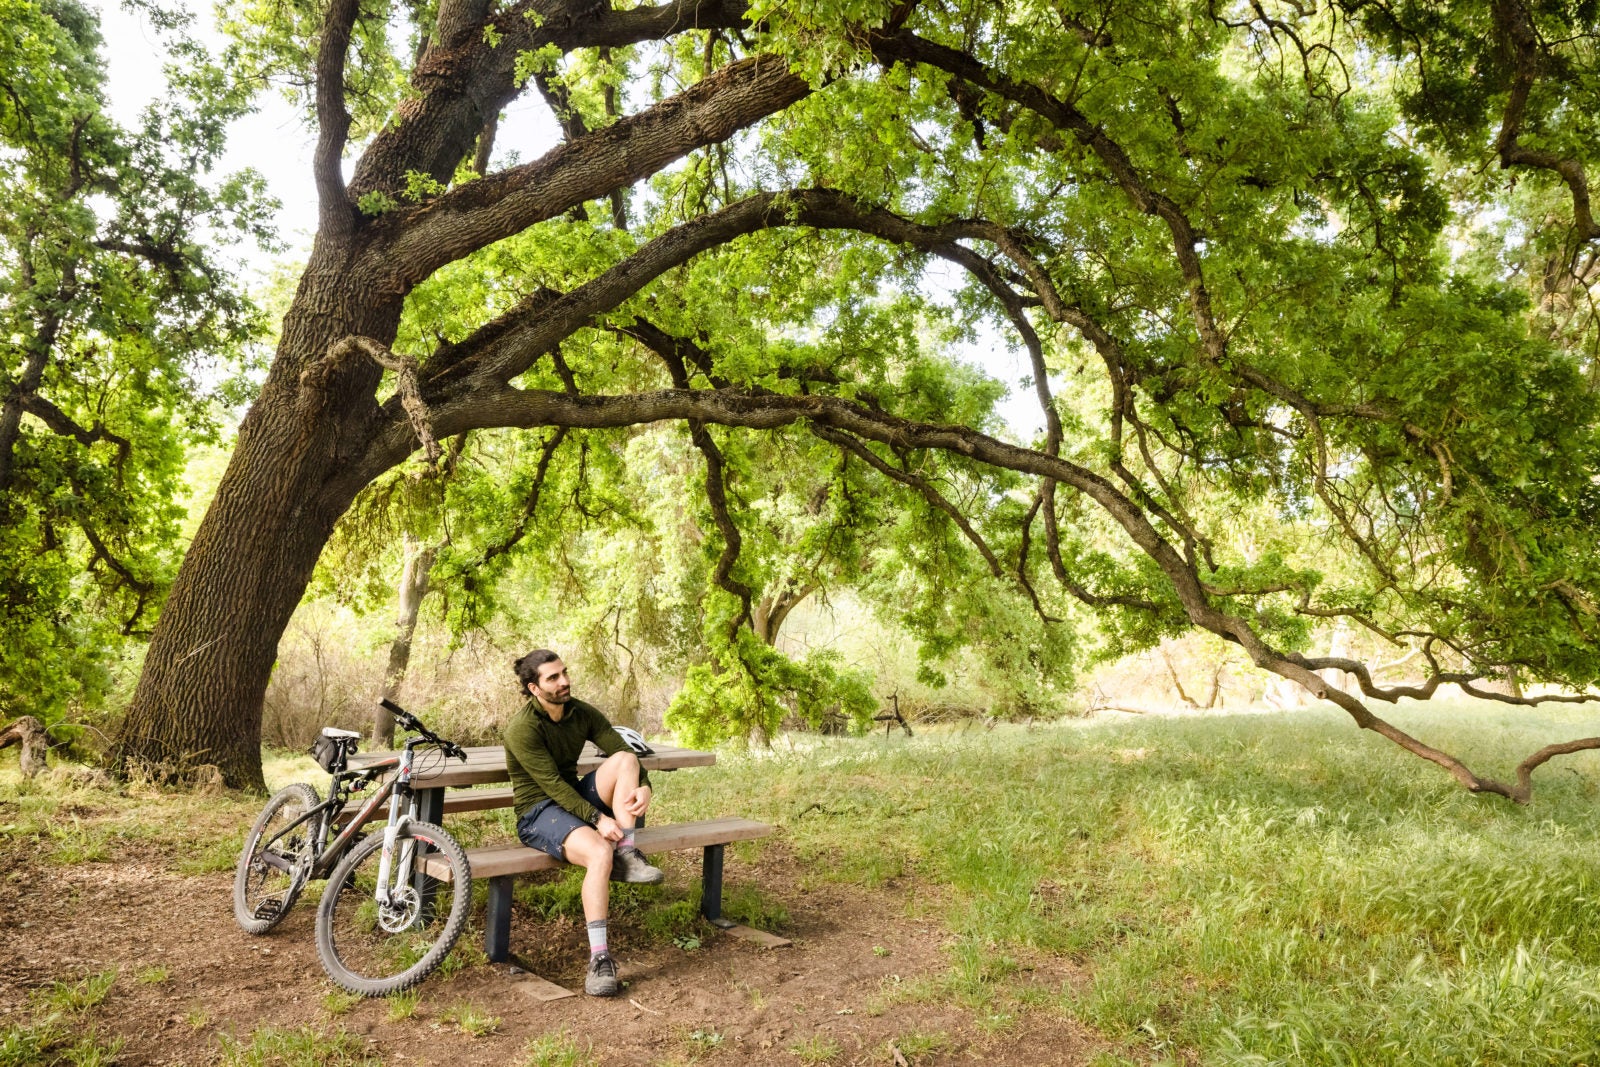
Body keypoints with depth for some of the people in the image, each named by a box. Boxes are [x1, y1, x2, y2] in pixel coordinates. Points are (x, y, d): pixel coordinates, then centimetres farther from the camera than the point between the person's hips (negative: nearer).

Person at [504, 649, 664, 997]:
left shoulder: (582, 713, 0)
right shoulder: (523, 729, -18)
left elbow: (622, 748, -4)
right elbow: (552, 784, -23)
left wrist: (644, 787, -25)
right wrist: (597, 819, -30)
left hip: (574, 797, 6)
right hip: (538, 812, -6)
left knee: (625, 760, -21)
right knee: (600, 853, -34)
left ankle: (627, 855, -19)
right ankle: (599, 958, -28)